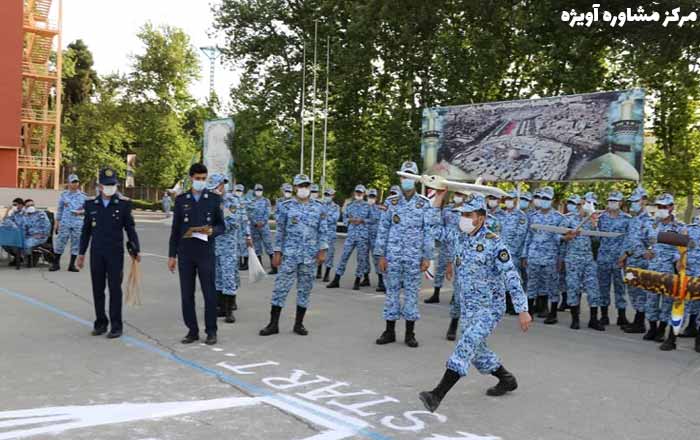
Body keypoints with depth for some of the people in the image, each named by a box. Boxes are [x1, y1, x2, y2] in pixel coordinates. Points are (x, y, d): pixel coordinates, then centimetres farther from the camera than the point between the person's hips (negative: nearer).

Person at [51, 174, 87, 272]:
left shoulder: (83, 196, 6)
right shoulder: (63, 195, 6)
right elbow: (59, 210, 9)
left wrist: (81, 212, -13)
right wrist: (57, 223, 6)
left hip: (78, 224, 1)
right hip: (65, 223, 0)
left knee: (75, 244, 4)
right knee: (60, 243, 1)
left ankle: (72, 265, 13)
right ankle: (56, 263, 14)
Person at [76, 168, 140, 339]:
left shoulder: (123, 204, -3)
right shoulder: (91, 204, 5)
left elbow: (130, 228, 0)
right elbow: (86, 230, 11)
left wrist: (135, 249, -7)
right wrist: (81, 253, 11)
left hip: (115, 252, -3)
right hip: (96, 253, 3)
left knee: (115, 289, -1)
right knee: (97, 289, 9)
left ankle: (116, 326, 6)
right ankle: (100, 323, 21)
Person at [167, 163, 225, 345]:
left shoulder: (214, 199, 2)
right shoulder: (181, 199, 6)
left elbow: (222, 226, 5)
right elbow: (175, 229, 7)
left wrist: (212, 231, -18)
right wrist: (172, 255, 5)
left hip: (206, 253, -2)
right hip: (185, 254, 2)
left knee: (210, 294, -1)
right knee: (187, 295, 5)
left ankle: (211, 331, 10)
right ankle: (192, 331, 16)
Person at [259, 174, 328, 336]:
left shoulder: (319, 207, 5)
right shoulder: (286, 206, 1)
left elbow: (323, 231, 5)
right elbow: (280, 231, 3)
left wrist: (322, 250, -3)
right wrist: (277, 252, 0)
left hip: (310, 256, 2)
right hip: (289, 254, -1)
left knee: (305, 289, 7)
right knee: (281, 287, -2)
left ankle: (299, 323, 18)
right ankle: (273, 324, 6)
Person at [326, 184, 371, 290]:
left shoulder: (367, 206, 3)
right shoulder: (350, 205, 10)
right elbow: (344, 218, 12)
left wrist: (362, 221, -13)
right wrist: (350, 220, -8)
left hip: (363, 235, -2)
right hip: (351, 234, 2)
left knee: (361, 258, 1)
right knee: (344, 256, -1)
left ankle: (357, 281, 12)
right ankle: (336, 280, 4)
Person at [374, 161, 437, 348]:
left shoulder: (425, 204, 1)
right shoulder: (391, 202, 4)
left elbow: (429, 232, 1)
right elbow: (383, 229, 4)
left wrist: (427, 257, -4)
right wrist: (381, 255, 0)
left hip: (414, 257, -1)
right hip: (392, 255, 1)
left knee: (412, 292, 5)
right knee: (392, 291, 6)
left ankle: (410, 333, 14)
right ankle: (390, 331, 15)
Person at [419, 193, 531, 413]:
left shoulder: (493, 243, -18)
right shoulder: (457, 238, 1)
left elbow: (511, 276, -20)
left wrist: (522, 309, -23)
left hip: (489, 308, -7)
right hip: (467, 307, 7)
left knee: (466, 347, -18)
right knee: (476, 350, 17)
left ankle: (437, 395, -21)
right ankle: (507, 380, 40)